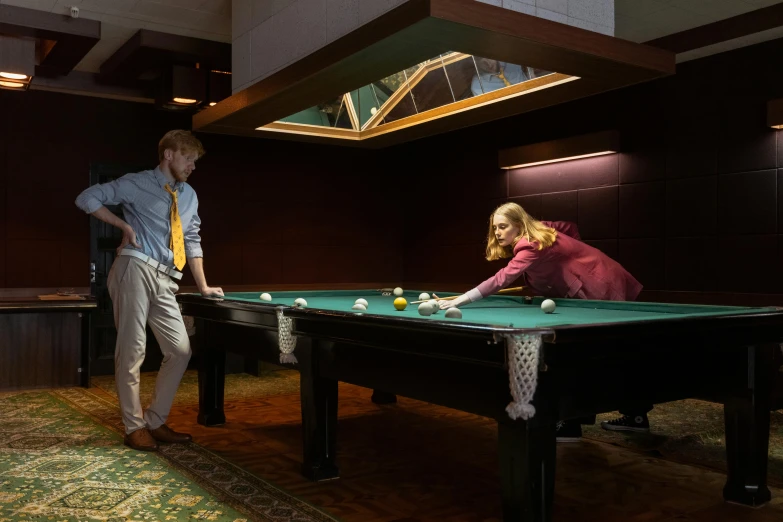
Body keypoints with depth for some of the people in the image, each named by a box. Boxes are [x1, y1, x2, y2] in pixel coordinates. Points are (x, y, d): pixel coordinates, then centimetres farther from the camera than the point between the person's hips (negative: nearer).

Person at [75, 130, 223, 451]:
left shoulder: (189, 196, 17)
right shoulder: (137, 184, -1)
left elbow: (192, 242, 20)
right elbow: (87, 198, -3)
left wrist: (203, 286, 16)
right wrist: (125, 226, -7)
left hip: (164, 280, 7)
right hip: (135, 270, -6)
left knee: (181, 350, 2)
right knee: (132, 351, -4)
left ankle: (155, 423, 13)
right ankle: (134, 427, 9)